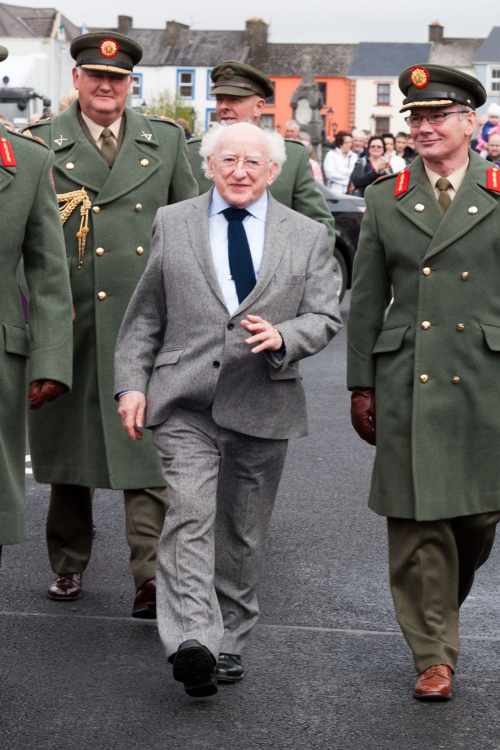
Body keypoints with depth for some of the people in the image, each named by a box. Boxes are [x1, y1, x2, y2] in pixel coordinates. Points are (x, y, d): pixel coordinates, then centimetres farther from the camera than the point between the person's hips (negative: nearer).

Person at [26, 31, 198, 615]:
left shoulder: (166, 140, 9)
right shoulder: (41, 145, 2)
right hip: (68, 321, 0)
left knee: (145, 451, -4)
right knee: (66, 442, 12)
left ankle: (151, 575, -2)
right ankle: (68, 565, 27)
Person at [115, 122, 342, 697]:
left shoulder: (307, 236, 8)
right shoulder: (172, 224, 8)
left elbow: (325, 317, 4)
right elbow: (144, 316, 9)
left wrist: (283, 338, -16)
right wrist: (131, 383, 0)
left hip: (262, 406, 2)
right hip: (184, 401, -1)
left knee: (242, 531, 10)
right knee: (189, 514, -18)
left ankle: (228, 641, 25)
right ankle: (192, 642, -26)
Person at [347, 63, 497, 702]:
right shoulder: (385, 200, 9)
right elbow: (366, 300, 11)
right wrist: (361, 384, 7)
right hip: (407, 383, 1)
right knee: (416, 519, 0)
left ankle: (441, 604, 33)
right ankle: (434, 655, 11)